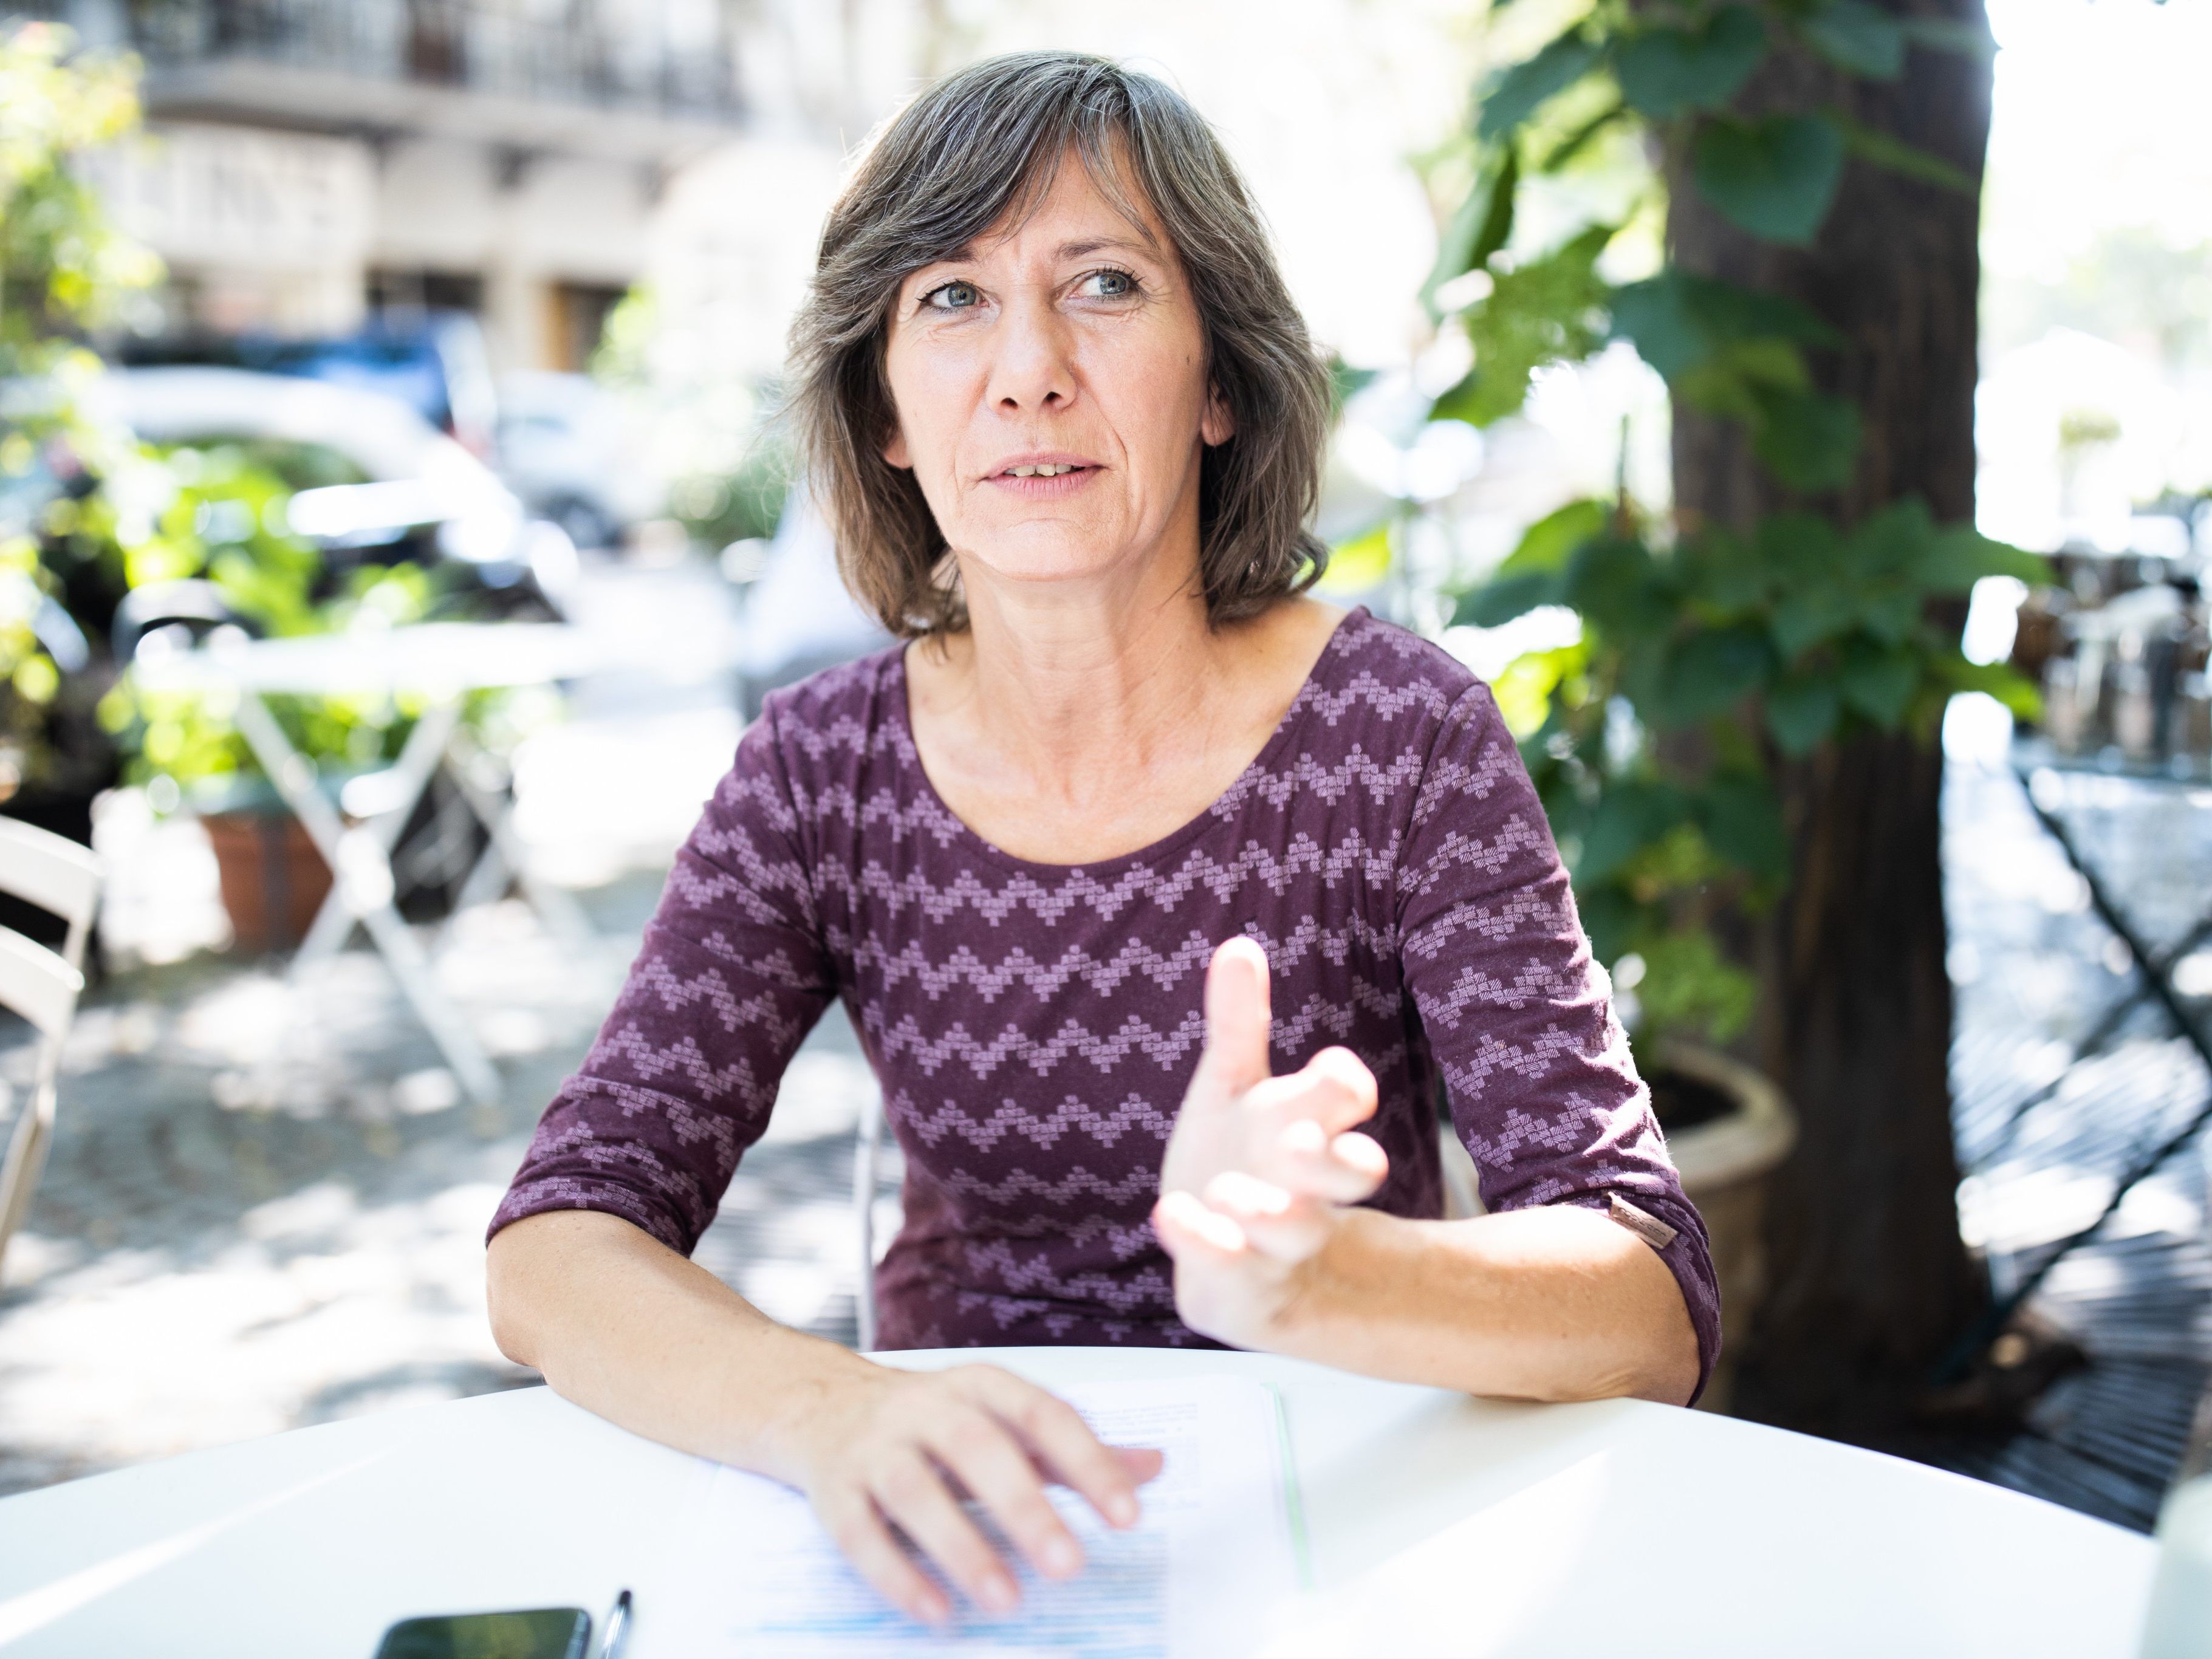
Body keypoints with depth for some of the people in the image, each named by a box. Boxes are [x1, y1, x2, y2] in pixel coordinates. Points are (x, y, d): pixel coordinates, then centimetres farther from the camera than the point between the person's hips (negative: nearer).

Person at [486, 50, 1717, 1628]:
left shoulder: (1400, 733, -12)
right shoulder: (821, 768, -5)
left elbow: (1655, 1310, -17)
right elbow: (558, 1245, -10)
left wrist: (1287, 1276, -37)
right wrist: (828, 1410, -31)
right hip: (964, 1559, 2)